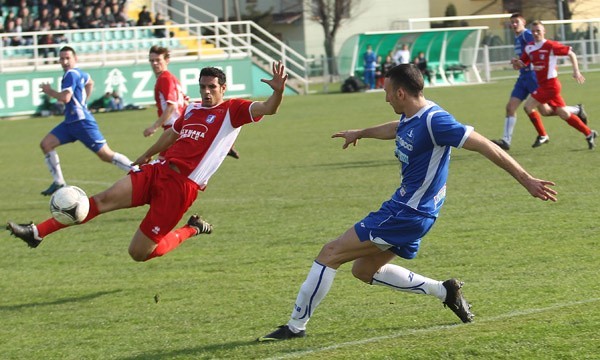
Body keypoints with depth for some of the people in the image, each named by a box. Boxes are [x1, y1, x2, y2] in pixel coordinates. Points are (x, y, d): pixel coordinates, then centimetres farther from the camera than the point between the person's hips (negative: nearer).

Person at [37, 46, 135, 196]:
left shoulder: (71, 74, -15)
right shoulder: (78, 73, 14)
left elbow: (65, 98, -26)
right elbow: (90, 82, 36)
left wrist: (49, 91, -9)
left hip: (82, 122, -10)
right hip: (70, 121, 10)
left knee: (106, 155, -8)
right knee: (46, 144, 0)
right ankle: (59, 182, 2)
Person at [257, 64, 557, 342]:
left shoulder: (434, 120, -22)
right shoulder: (409, 117, 7)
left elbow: (485, 146, -22)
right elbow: (395, 129, 34)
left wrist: (526, 180, -23)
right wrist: (360, 133, 53)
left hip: (407, 214, -10)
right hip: (405, 208, 10)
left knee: (330, 253, -8)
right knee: (364, 269, 20)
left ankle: (295, 326, 1)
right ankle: (444, 291, 19)